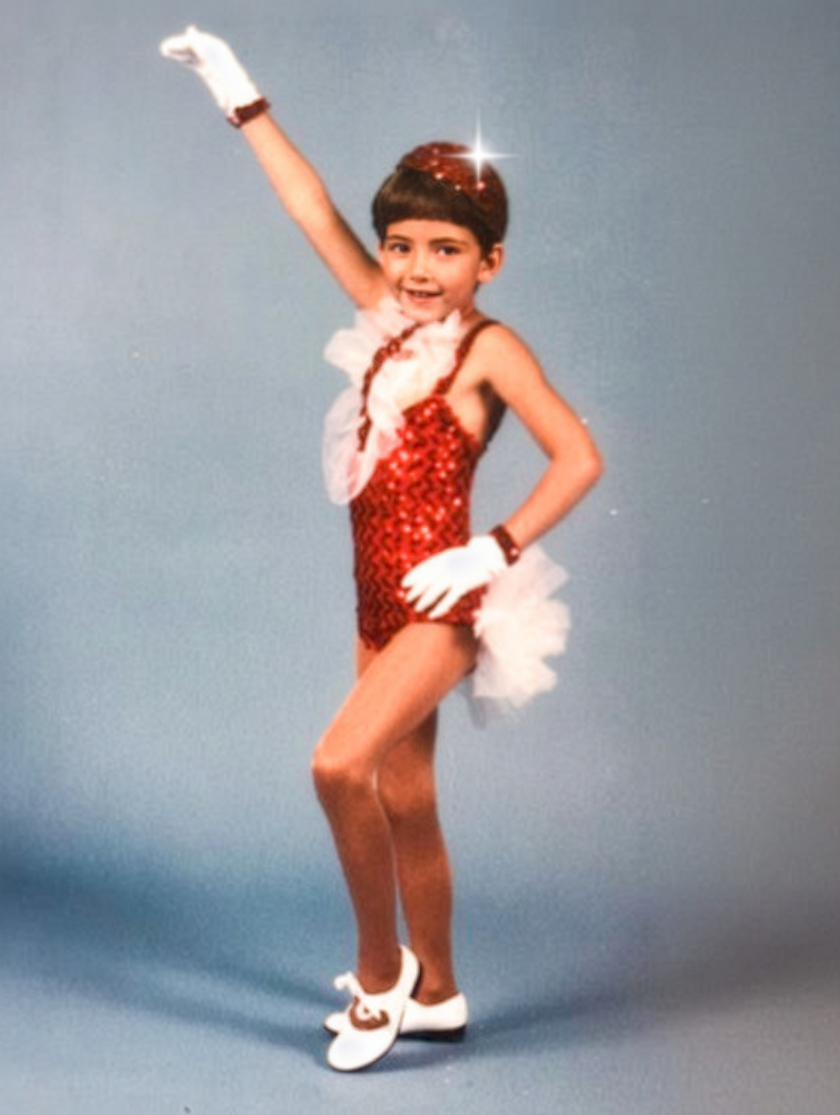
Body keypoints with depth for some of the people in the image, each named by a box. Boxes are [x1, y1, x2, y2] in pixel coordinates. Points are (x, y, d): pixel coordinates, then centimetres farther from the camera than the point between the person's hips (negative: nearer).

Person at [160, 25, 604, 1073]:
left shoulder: (490, 348, -7)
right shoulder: (389, 323, 9)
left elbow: (578, 458, -12)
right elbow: (316, 215, 11)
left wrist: (497, 548, -16)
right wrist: (245, 104, 13)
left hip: (444, 602, -7)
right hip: (380, 600, 7)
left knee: (341, 764, -21)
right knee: (404, 806, 13)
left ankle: (379, 968, 1)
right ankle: (436, 994, 29)